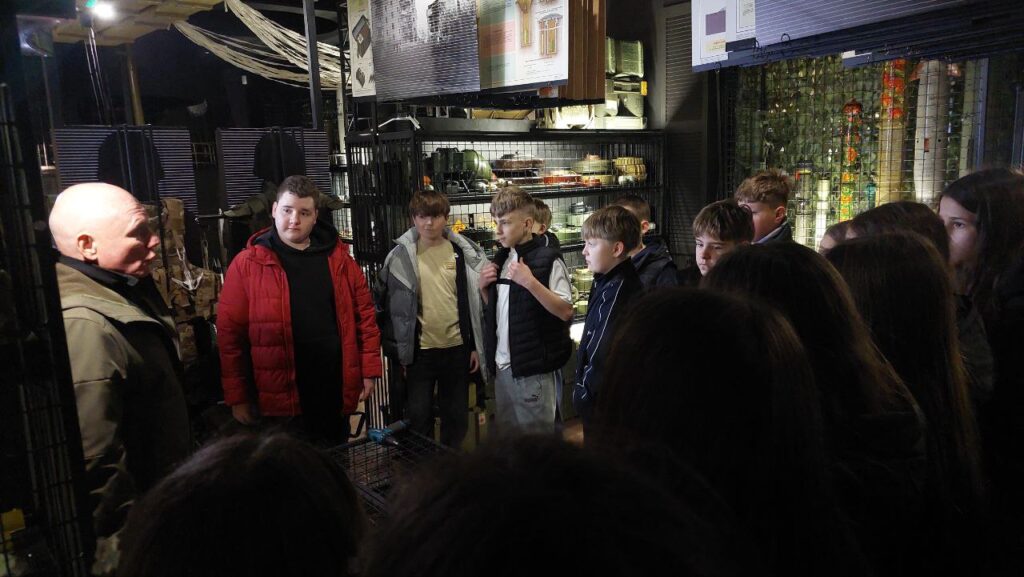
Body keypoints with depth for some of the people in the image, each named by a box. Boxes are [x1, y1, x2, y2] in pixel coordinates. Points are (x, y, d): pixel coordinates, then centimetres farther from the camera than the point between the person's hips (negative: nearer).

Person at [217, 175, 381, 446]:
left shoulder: (338, 258, 4)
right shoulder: (247, 264, -5)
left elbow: (364, 312, 6)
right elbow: (230, 332, -5)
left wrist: (368, 369, 2)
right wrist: (237, 396, -6)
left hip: (336, 391, 3)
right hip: (281, 397, -3)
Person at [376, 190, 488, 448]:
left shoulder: (463, 252, 0)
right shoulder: (401, 257, -4)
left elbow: (475, 300, 4)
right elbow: (390, 306, 0)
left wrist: (476, 346, 3)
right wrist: (398, 351, -2)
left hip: (457, 347, 2)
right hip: (419, 350, -1)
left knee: (457, 415, 13)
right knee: (418, 416, 7)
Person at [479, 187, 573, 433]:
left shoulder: (548, 258, -11)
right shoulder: (501, 258, 11)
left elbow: (566, 312, -17)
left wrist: (530, 282, -25)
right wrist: (484, 287, 2)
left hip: (534, 367, -7)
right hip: (502, 366, 7)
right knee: (505, 436, 17)